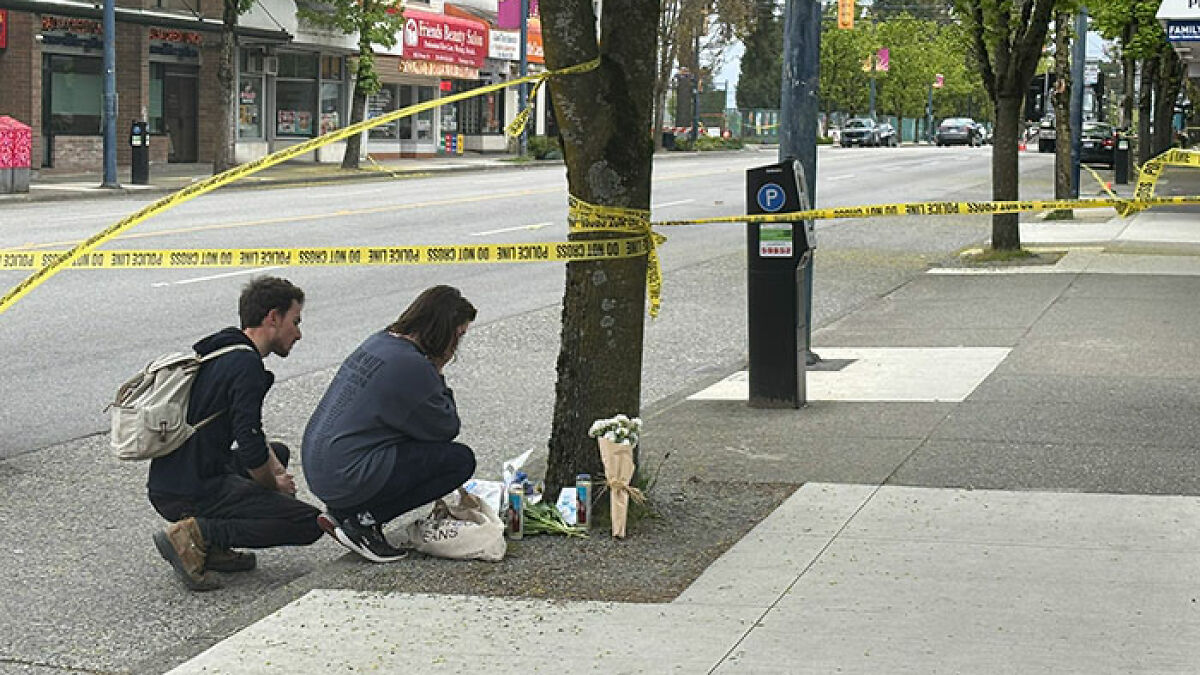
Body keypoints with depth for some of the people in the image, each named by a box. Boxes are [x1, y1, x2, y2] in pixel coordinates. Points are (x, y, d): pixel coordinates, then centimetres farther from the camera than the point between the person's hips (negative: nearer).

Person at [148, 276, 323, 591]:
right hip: (191, 493, -10)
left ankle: (211, 547, 13)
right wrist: (276, 485, 0)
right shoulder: (246, 364, -15)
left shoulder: (222, 350, 15)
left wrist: (277, 471, 11)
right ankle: (194, 534, -12)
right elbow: (251, 452, -19)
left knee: (279, 453, 30)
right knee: (308, 523, -10)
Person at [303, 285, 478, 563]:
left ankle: (342, 511, 12)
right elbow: (447, 429, -6)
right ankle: (363, 520, -6)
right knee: (461, 459, -4)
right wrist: (437, 373, -1)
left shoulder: (379, 342, 12)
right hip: (348, 478, -10)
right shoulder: (411, 366, -17)